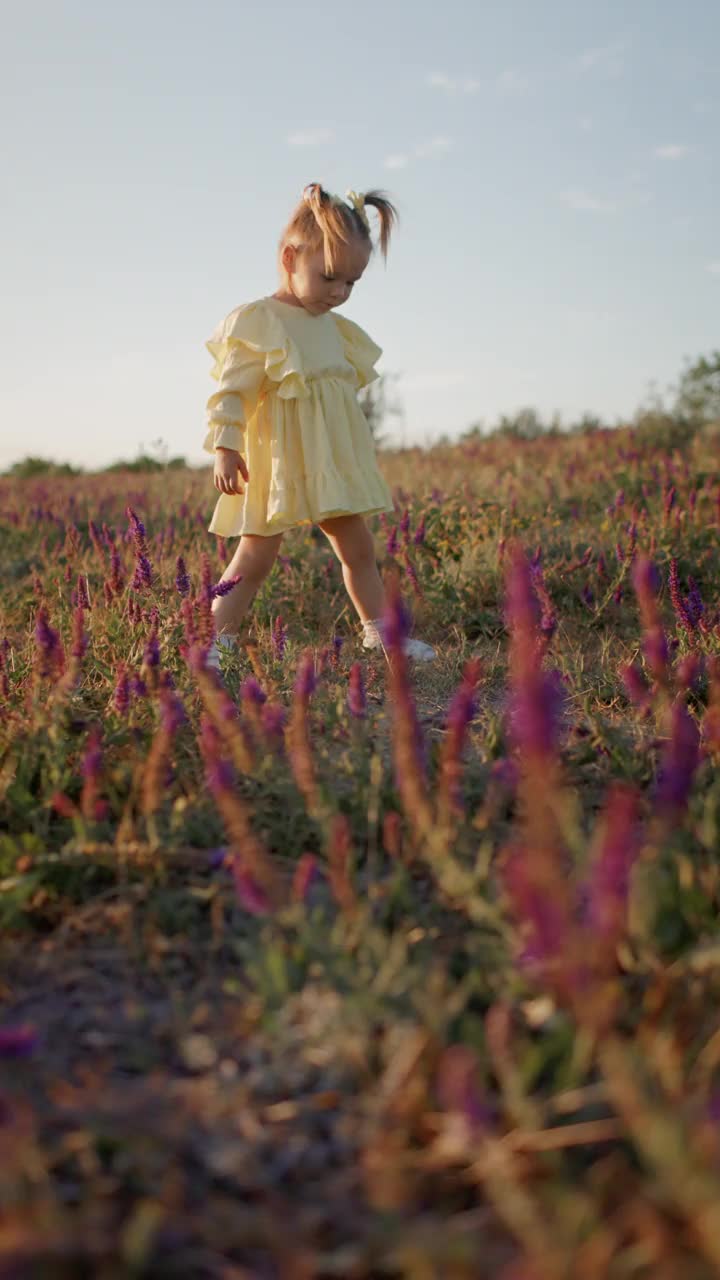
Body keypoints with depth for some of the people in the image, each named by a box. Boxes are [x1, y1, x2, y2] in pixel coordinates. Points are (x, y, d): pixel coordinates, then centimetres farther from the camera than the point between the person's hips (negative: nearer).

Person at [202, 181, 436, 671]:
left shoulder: (335, 327, 13)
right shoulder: (258, 322, -10)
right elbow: (231, 391, -15)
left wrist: (355, 452, 23)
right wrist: (225, 447, -22)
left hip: (334, 463, 8)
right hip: (278, 464, -7)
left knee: (359, 548, 14)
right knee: (256, 555, -7)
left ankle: (379, 631, 28)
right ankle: (214, 641, 0)